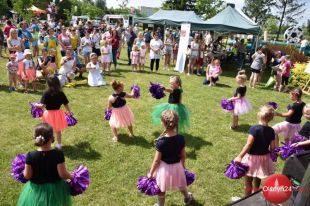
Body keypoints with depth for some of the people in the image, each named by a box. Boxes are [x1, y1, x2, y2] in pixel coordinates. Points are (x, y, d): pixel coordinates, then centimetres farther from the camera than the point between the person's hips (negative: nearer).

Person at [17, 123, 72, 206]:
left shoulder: (31, 156, -21)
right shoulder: (58, 154, -24)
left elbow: (27, 176, -11)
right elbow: (63, 174, -19)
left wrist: (24, 170, 10)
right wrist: (71, 176, 0)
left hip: (36, 189, 1)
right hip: (55, 189, 0)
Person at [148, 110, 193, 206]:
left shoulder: (160, 142, -29)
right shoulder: (181, 138, -17)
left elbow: (157, 160, -19)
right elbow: (183, 156, -3)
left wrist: (151, 173, -3)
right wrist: (183, 166, 16)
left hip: (164, 168, -4)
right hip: (177, 166, 4)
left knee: (161, 189, 22)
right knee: (181, 184, 32)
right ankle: (187, 198, 59)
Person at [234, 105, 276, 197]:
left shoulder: (254, 128, -20)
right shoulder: (271, 131, -6)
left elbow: (248, 145, -23)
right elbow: (272, 148, -1)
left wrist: (240, 156, -19)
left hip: (252, 158, -5)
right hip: (264, 159, 5)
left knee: (248, 183, 14)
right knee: (257, 183, 22)